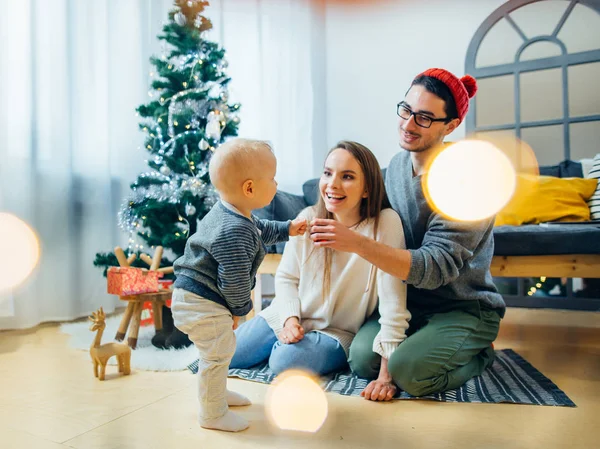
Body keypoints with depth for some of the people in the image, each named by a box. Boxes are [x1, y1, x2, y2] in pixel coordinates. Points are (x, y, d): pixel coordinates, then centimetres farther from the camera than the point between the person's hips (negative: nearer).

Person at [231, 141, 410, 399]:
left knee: (285, 362, -29)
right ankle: (285, 339, 23)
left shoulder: (386, 223, -21)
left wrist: (387, 370, -23)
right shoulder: (308, 218, -8)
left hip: (337, 332, -3)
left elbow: (393, 301, -22)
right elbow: (286, 277, 2)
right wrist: (290, 318, -15)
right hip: (288, 318, 4)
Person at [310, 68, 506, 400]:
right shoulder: (397, 165, 1)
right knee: (362, 358, -16)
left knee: (409, 372, -24)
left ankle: (479, 354, 7)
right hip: (410, 302, 5)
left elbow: (434, 267, -31)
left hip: (465, 308, -5)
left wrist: (357, 243, -41)